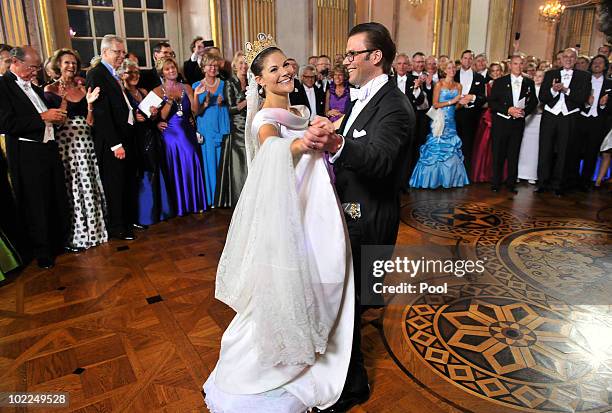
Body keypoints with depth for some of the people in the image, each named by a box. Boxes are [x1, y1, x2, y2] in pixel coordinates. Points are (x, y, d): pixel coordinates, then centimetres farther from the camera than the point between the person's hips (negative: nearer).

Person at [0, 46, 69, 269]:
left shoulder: (35, 88, 15)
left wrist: (57, 116, 3)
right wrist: (42, 117, -19)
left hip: (49, 148, 8)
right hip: (27, 156, -8)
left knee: (58, 200, 16)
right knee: (35, 206, 3)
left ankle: (59, 242, 33)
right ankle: (42, 252, 18)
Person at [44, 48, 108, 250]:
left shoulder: (82, 89, 12)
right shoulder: (51, 90, 0)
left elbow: (90, 122, 8)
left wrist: (90, 103, -6)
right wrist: (63, 100, -15)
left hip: (85, 143, 4)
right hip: (65, 144, -4)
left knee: (90, 187, 7)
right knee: (71, 189, 0)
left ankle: (92, 228, 21)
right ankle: (74, 234, 12)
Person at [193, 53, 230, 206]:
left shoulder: (223, 84, 6)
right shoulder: (197, 86, 1)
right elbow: (196, 112, -3)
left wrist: (221, 103, -6)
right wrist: (205, 103, -20)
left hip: (222, 127, 1)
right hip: (206, 128, -1)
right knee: (209, 161, 2)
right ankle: (211, 197, 12)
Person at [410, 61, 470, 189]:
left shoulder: (458, 85, 12)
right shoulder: (439, 84, -2)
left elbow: (456, 106, 14)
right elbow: (435, 104, -9)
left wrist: (460, 102, -7)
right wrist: (451, 101, -14)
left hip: (451, 121, 5)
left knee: (451, 149, 2)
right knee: (437, 148, -4)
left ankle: (448, 178, 10)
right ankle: (433, 179, 5)